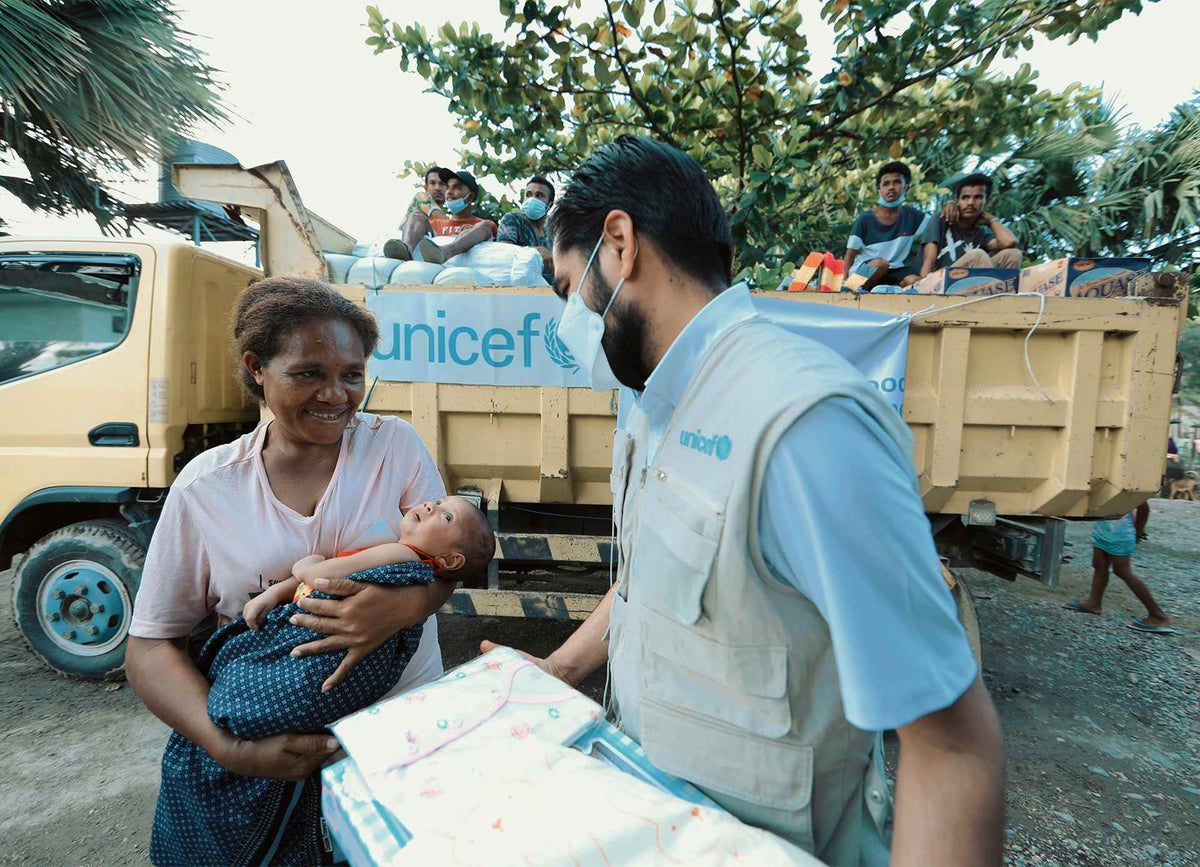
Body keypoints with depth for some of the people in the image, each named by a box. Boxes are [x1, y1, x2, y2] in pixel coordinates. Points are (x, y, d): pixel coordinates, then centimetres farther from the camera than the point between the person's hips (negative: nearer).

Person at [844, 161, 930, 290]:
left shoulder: (911, 215, 4)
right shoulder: (865, 219, -5)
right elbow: (850, 255, -4)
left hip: (894, 272, 3)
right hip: (863, 269, -2)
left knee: (914, 281, -28)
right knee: (881, 263, -36)